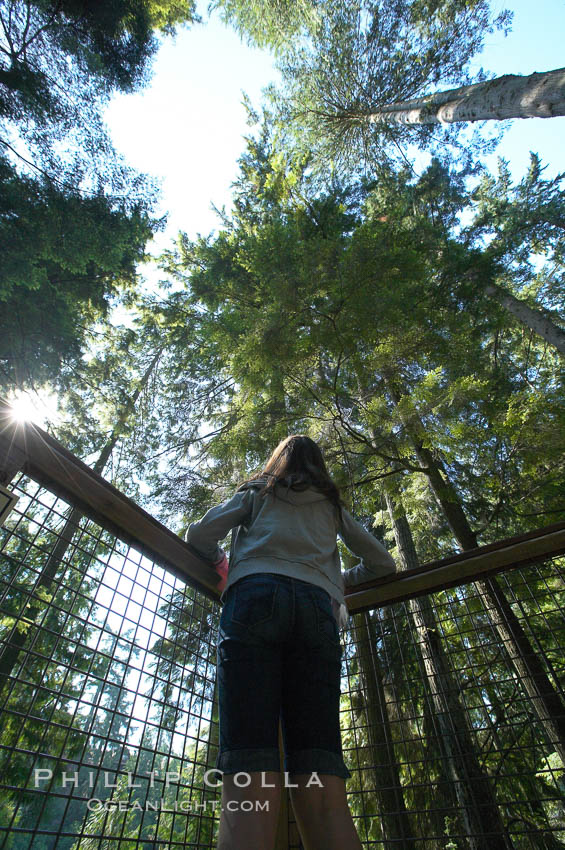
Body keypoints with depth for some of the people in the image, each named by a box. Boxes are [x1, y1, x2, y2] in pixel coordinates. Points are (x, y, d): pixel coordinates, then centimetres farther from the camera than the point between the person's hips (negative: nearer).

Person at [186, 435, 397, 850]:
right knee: (323, 796, -6)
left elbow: (200, 534, 14)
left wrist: (221, 559, 33)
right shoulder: (333, 506, 30)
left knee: (248, 794, -13)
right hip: (317, 607, 2)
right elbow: (383, 562, 30)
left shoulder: (257, 491, 25)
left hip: (256, 594, -2)